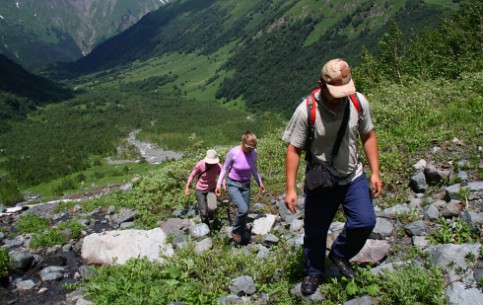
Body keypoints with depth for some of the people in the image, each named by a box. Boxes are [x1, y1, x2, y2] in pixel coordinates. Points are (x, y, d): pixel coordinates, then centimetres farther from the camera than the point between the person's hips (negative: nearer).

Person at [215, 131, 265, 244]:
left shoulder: (254, 153, -11)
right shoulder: (233, 153, -23)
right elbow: (225, 168, -6)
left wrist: (260, 183, 15)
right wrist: (219, 184, -7)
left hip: (246, 185, 4)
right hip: (232, 185, -4)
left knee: (245, 211, 5)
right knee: (243, 209, -21)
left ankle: (242, 233, 28)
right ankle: (235, 231, 5)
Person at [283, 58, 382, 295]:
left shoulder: (359, 102, -11)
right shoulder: (306, 110, -21)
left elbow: (368, 137, 3)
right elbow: (294, 150, -16)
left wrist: (375, 173, 1)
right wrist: (290, 189, -16)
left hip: (353, 177, 3)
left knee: (365, 222, -10)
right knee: (315, 232, 9)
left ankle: (339, 254, 21)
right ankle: (313, 272, 37)